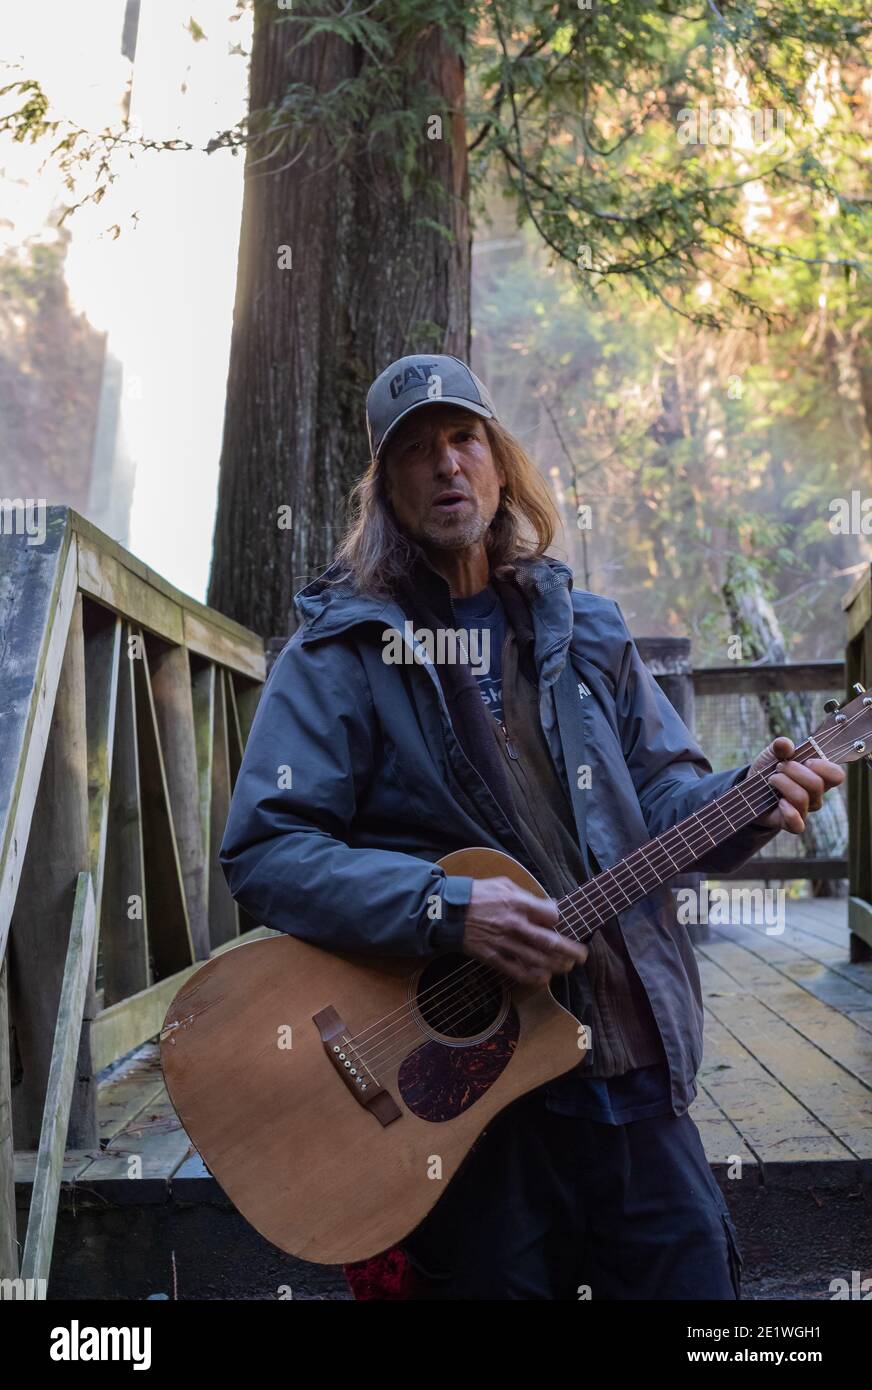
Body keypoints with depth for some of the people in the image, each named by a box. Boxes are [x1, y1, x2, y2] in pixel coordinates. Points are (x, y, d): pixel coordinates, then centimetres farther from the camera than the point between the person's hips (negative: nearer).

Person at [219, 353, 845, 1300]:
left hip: (634, 1074, 4)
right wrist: (449, 908, -22)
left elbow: (664, 797, 13)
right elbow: (261, 851, -12)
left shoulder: (581, 632, 11)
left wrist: (747, 801, -8)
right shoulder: (340, 652, -5)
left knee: (692, 1275, 12)